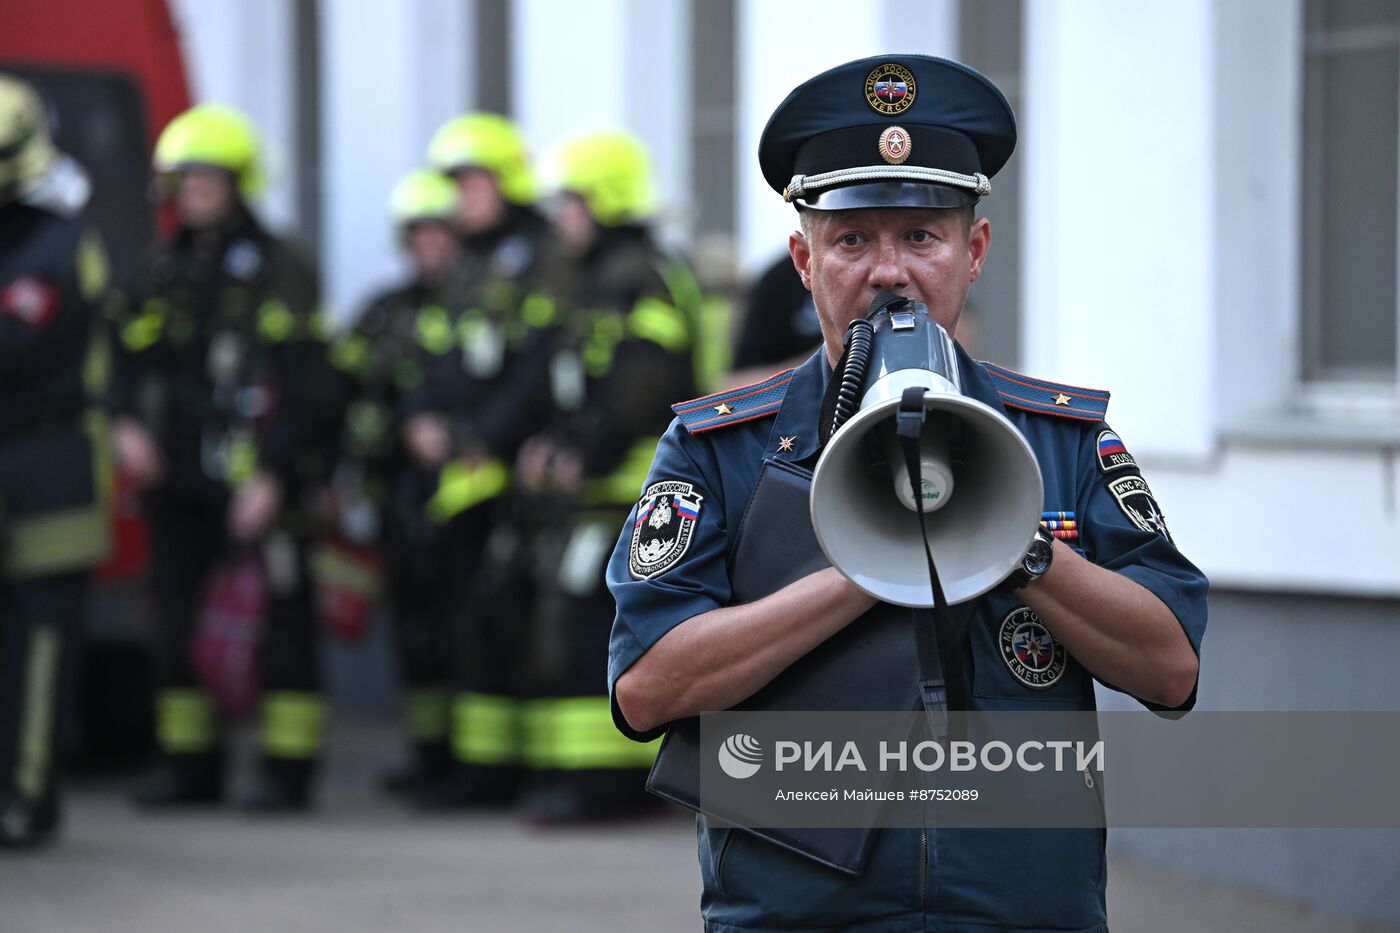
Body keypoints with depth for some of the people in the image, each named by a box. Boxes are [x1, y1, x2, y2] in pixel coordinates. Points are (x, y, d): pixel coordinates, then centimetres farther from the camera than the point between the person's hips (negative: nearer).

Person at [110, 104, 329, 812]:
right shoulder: (163, 272, 16)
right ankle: (188, 762, 16)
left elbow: (298, 381, -10)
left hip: (251, 480, -6)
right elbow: (130, 358, 18)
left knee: (279, 620, -4)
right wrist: (127, 424, -2)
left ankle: (287, 770, -1)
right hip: (176, 478, 7)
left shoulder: (275, 270, -4)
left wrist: (273, 474, -17)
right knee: (175, 618, 8)